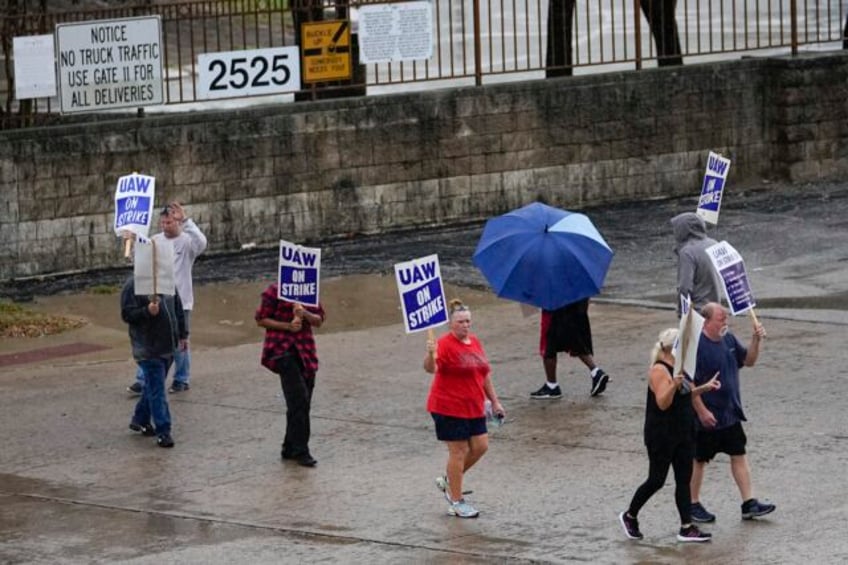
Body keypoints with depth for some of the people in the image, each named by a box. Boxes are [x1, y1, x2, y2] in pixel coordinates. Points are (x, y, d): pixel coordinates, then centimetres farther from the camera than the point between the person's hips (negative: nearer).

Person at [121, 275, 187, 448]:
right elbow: (127, 314, -14)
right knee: (156, 390, -6)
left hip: (168, 346, 7)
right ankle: (163, 431, -3)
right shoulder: (132, 286, -12)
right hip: (148, 349, -7)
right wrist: (147, 311, -29)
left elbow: (178, 309, 17)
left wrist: (182, 334, 17)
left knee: (153, 386, 18)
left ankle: (140, 420, 34)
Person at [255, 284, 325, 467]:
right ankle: (300, 451, -12)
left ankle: (290, 449, 20)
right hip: (283, 350, -6)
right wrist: (287, 325, -16)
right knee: (299, 400, -16)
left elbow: (319, 320, 10)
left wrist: (305, 314, -11)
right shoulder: (274, 292, -5)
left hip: (306, 351, 6)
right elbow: (261, 320, -5)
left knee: (302, 404, 8)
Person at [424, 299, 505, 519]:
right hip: (449, 408, -8)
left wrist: (494, 401, 20)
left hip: (474, 407, 8)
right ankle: (456, 502, 8)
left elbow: (485, 374, 19)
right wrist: (430, 355, -52)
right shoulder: (446, 344, -14)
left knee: (480, 446, 5)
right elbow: (431, 368, -31)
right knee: (458, 451, -3)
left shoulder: (474, 342, 10)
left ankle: (448, 480, 26)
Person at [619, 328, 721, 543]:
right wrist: (673, 385, -40)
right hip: (661, 436, -9)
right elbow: (663, 403, -25)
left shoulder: (678, 368, 11)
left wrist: (704, 388, 14)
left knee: (684, 480, 6)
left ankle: (687, 528, 7)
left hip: (683, 434, 9)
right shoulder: (659, 370, -17)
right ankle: (629, 516, 19)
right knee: (656, 480, 0)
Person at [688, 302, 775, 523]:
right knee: (699, 460, 6)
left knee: (739, 456, 9)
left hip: (731, 413, 8)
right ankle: (693, 505, 19)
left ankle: (749, 504, 14)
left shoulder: (729, 339, 4)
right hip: (708, 418, -8)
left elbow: (748, 360, 15)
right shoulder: (697, 345, -20)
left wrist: (756, 339, -3)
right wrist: (702, 411, -22)